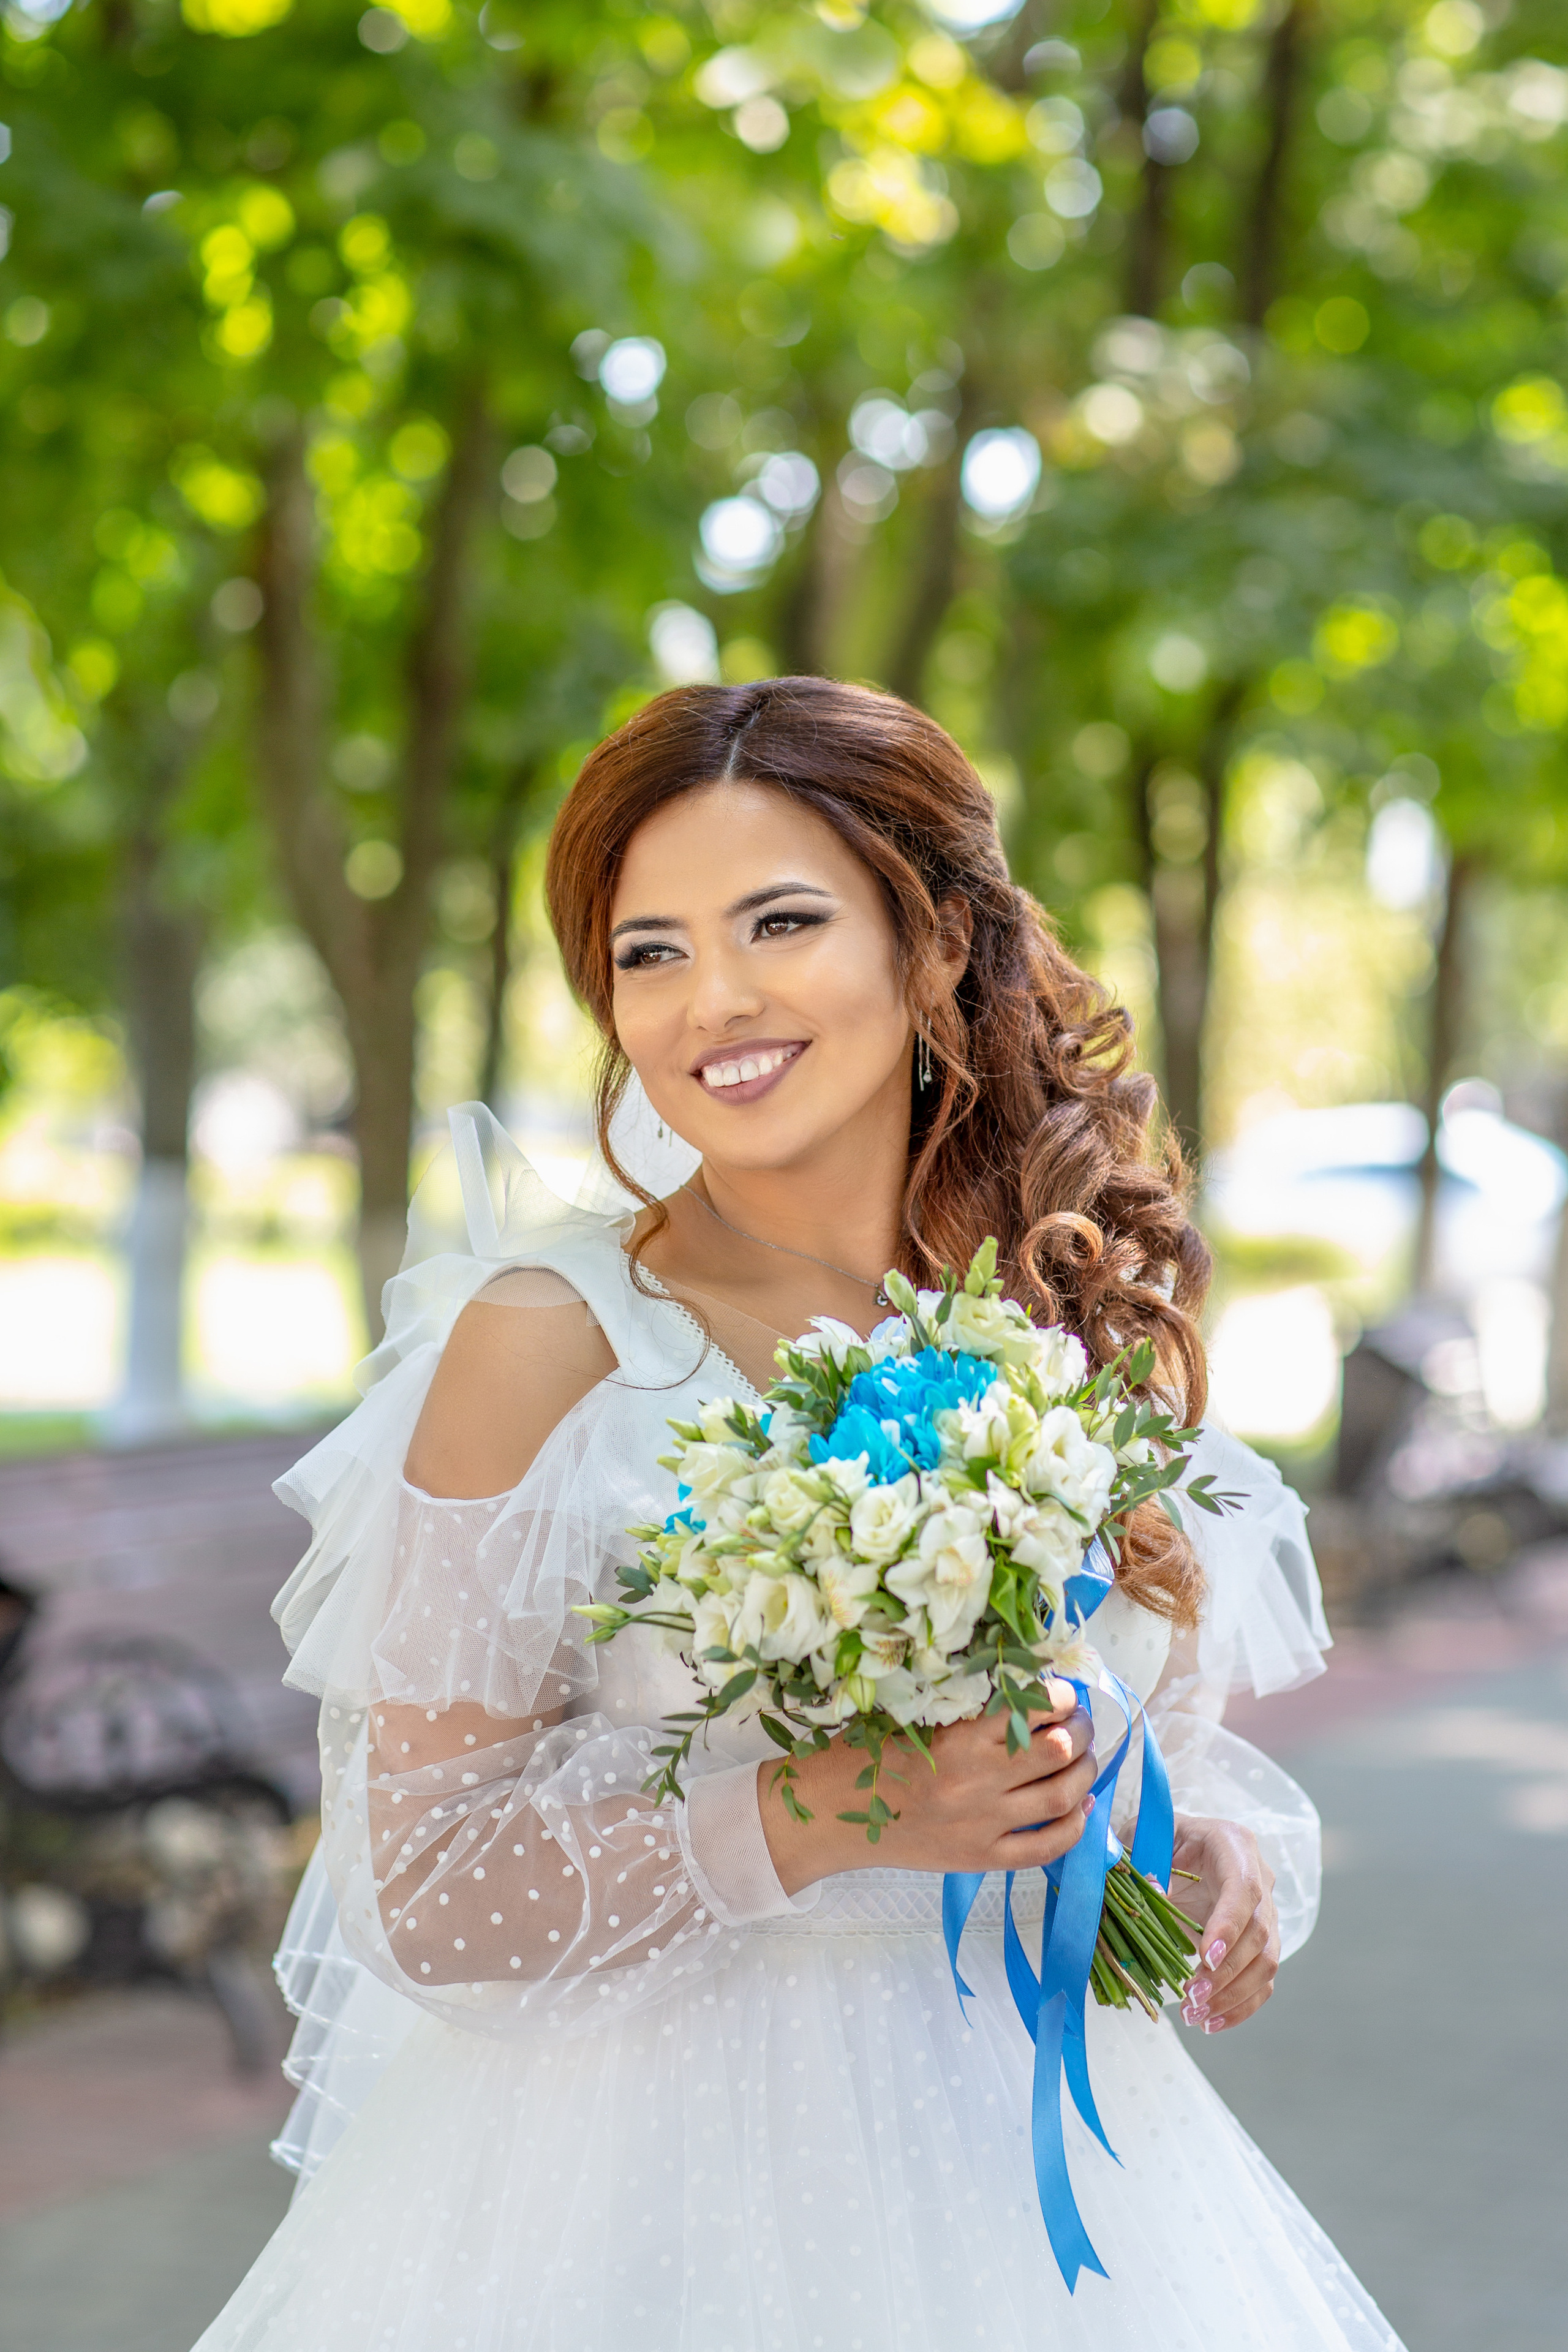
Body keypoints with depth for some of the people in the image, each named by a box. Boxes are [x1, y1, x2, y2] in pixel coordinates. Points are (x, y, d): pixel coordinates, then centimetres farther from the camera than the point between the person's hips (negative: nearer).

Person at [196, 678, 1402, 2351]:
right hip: (658, 2192, -4)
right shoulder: (547, 1338, -12)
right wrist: (818, 1819, -24)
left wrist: (1228, 1853, -9)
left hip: (1042, 2180, 4)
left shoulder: (1089, 1320, 1)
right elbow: (423, 1895, -12)